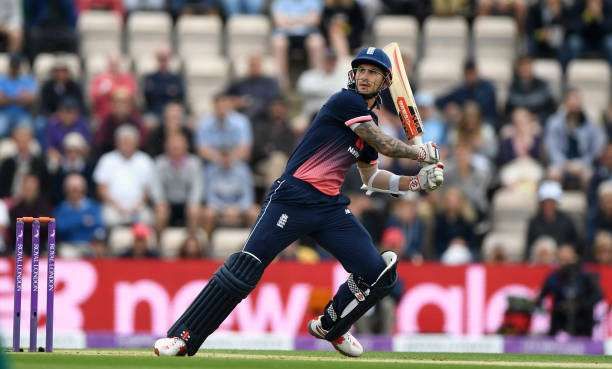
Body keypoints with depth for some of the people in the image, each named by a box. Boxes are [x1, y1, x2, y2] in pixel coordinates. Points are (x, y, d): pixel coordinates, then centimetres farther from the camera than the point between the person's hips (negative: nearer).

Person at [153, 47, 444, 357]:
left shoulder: (369, 123, 19)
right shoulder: (346, 101, -5)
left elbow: (370, 177, 28)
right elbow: (385, 145, -10)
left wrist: (416, 182, 17)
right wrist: (422, 153, 6)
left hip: (330, 207, 8)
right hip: (294, 197, -8)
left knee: (379, 273, -3)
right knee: (246, 267, -17)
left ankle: (331, 327, 24)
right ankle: (183, 337, -16)